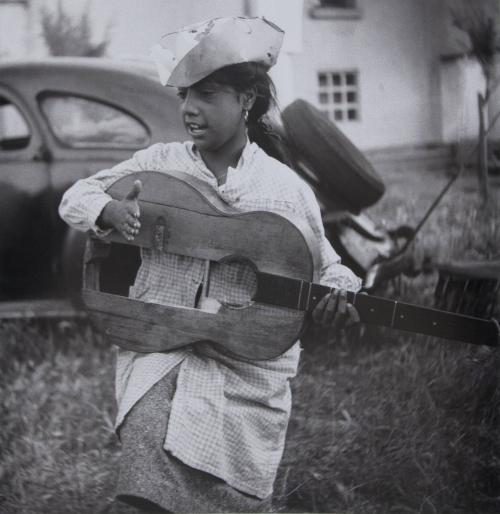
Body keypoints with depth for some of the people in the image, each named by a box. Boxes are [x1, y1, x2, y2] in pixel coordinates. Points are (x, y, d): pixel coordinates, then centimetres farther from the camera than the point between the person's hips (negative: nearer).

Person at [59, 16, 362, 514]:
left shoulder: (287, 189, -1)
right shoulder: (158, 163, 4)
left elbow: (323, 267, 9)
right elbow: (76, 196, 10)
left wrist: (339, 296, -13)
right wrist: (108, 210, -13)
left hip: (248, 366, -1)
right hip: (157, 347, 1)